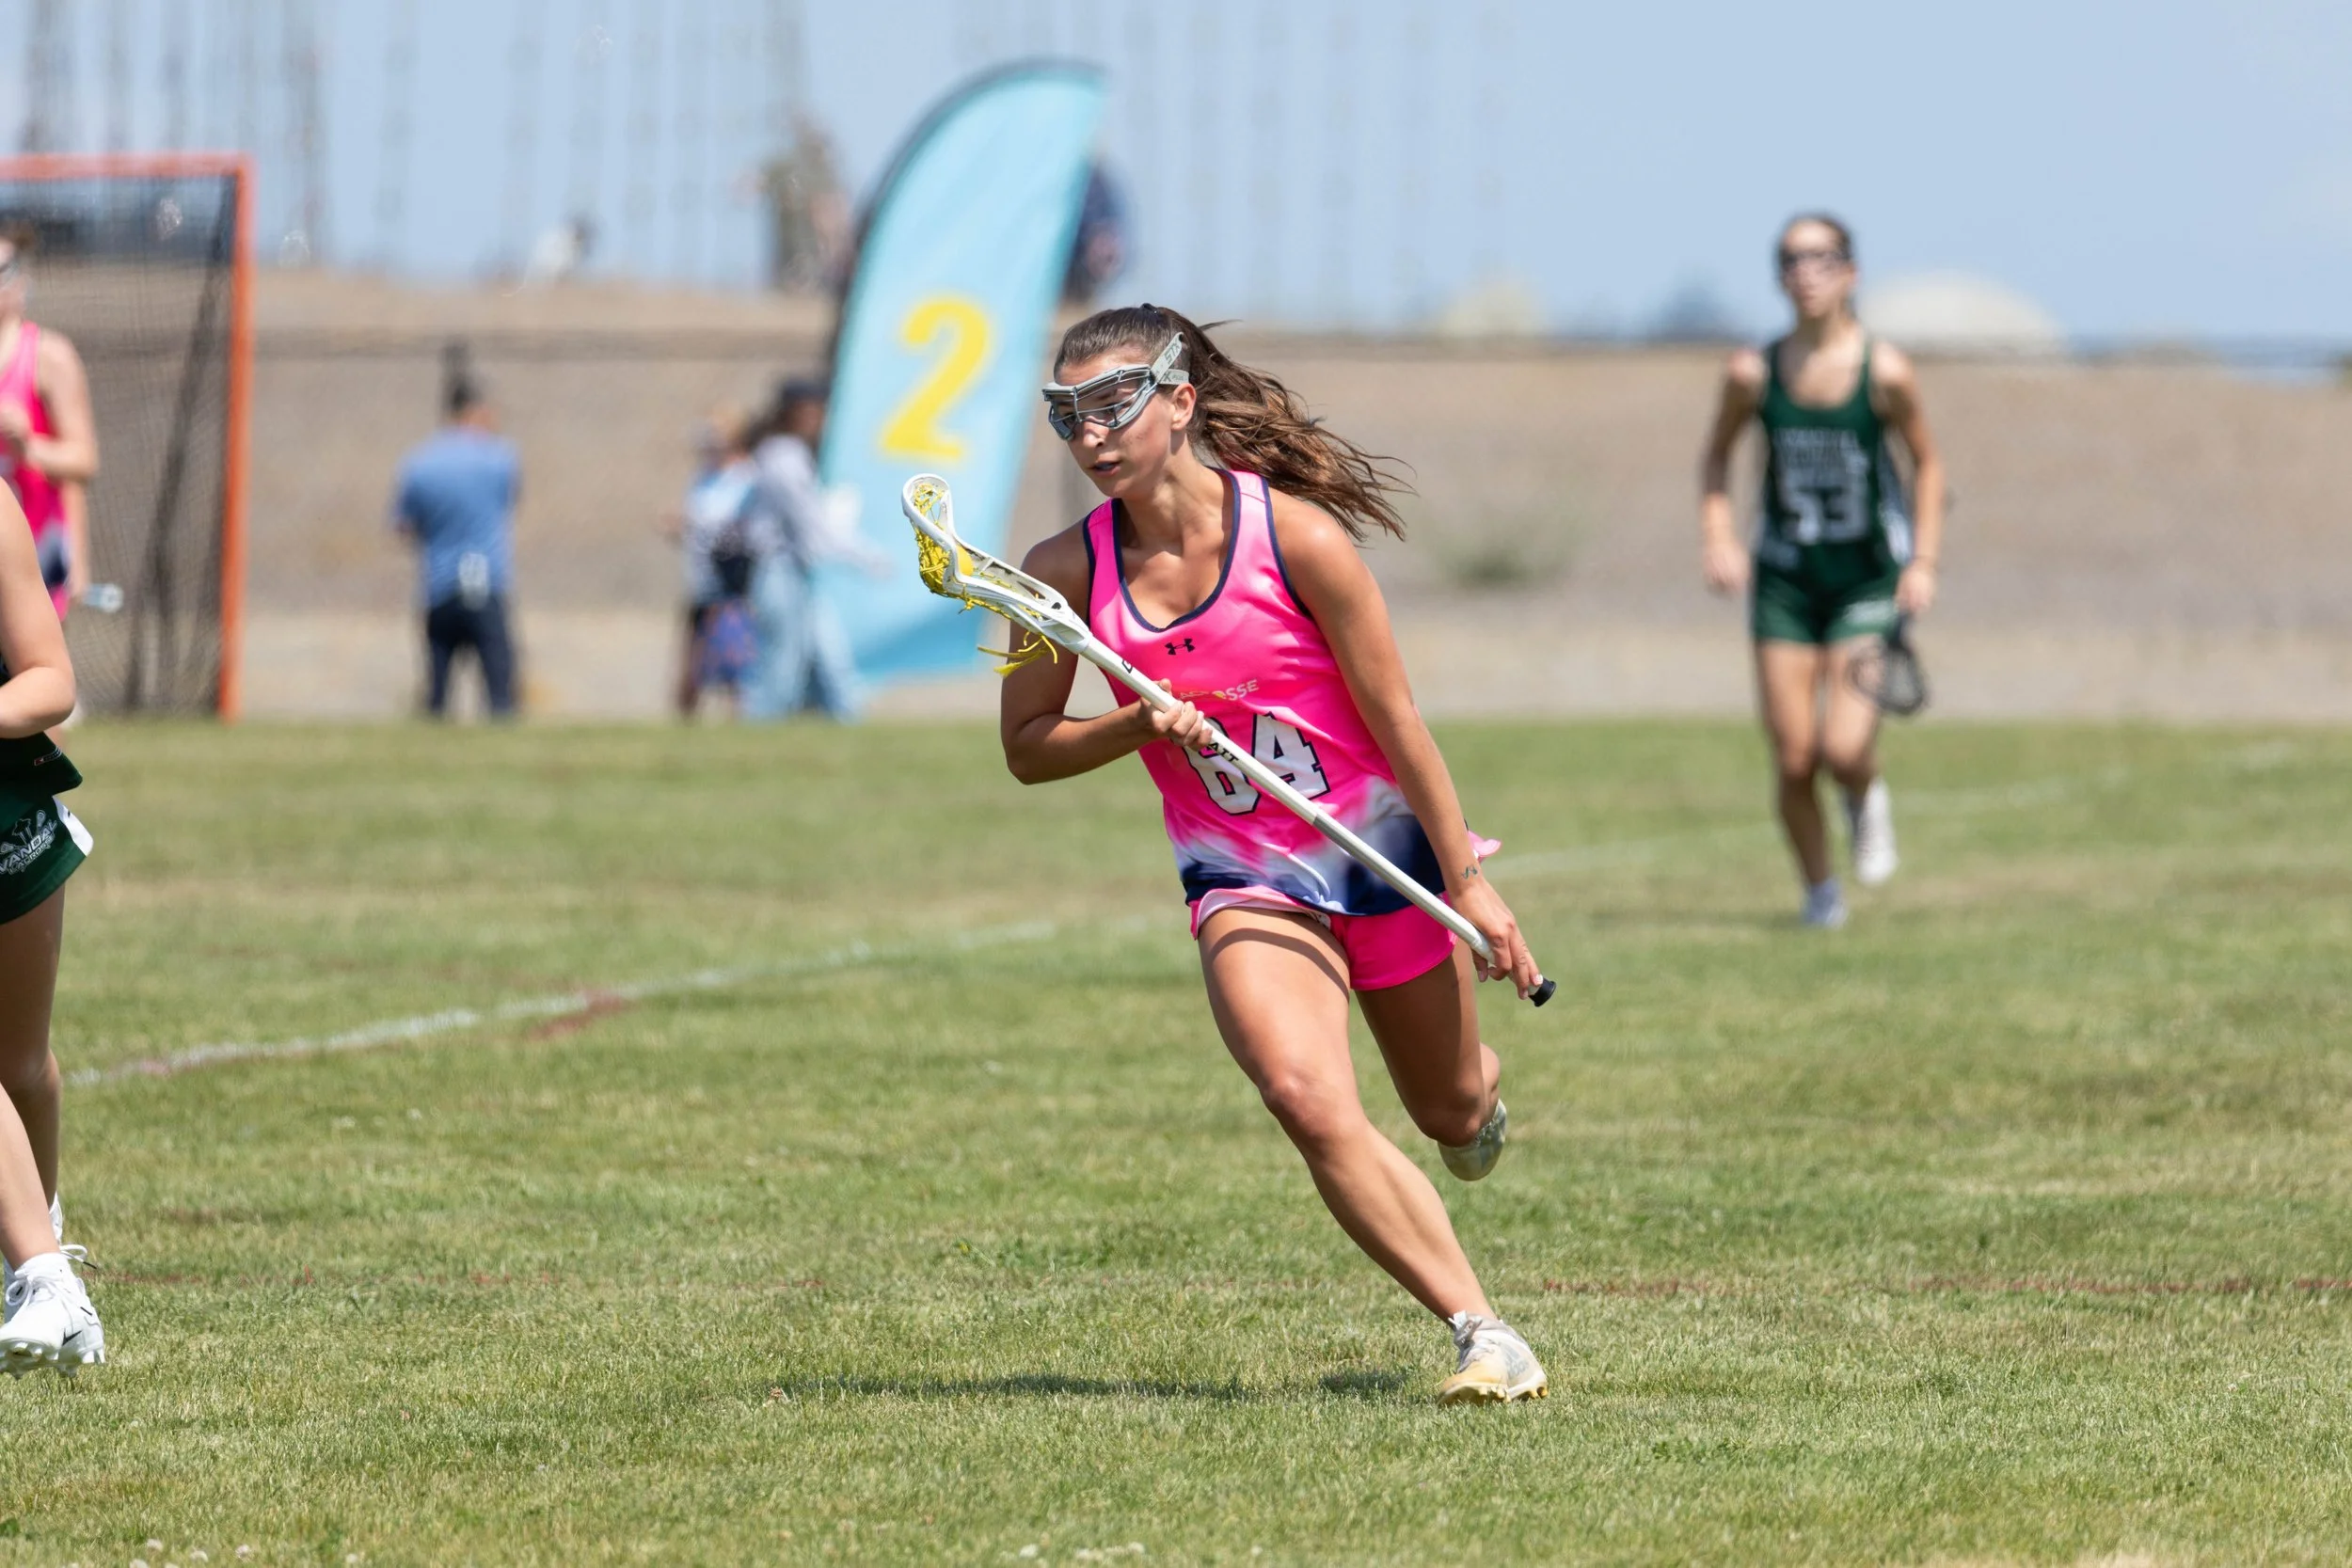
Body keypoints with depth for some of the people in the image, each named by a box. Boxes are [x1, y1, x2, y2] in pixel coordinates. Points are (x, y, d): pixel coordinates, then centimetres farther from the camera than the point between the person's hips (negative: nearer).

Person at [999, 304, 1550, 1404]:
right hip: (1245, 885, 1)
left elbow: (1394, 718, -10)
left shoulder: (1296, 534, -17)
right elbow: (1028, 746, 2)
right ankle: (1480, 1334, -18)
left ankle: (1481, 1093, 57)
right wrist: (1139, 728, -18)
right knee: (1307, 1098, -26)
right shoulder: (1068, 569, -8)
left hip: (1385, 852, -1)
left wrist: (1469, 881, -7)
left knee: (1453, 1115, 16)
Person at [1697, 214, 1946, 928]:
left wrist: (1924, 561, -4)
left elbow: (1926, 464, 4)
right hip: (1784, 576, 2)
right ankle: (1820, 891, 22)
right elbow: (1718, 453, 11)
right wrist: (1717, 535, -4)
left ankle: (1867, 797, 21)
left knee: (1843, 748, -16)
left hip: (1870, 576, -2)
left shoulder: (1885, 372, -9)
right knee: (1792, 762, -2)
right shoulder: (1753, 374, -6)